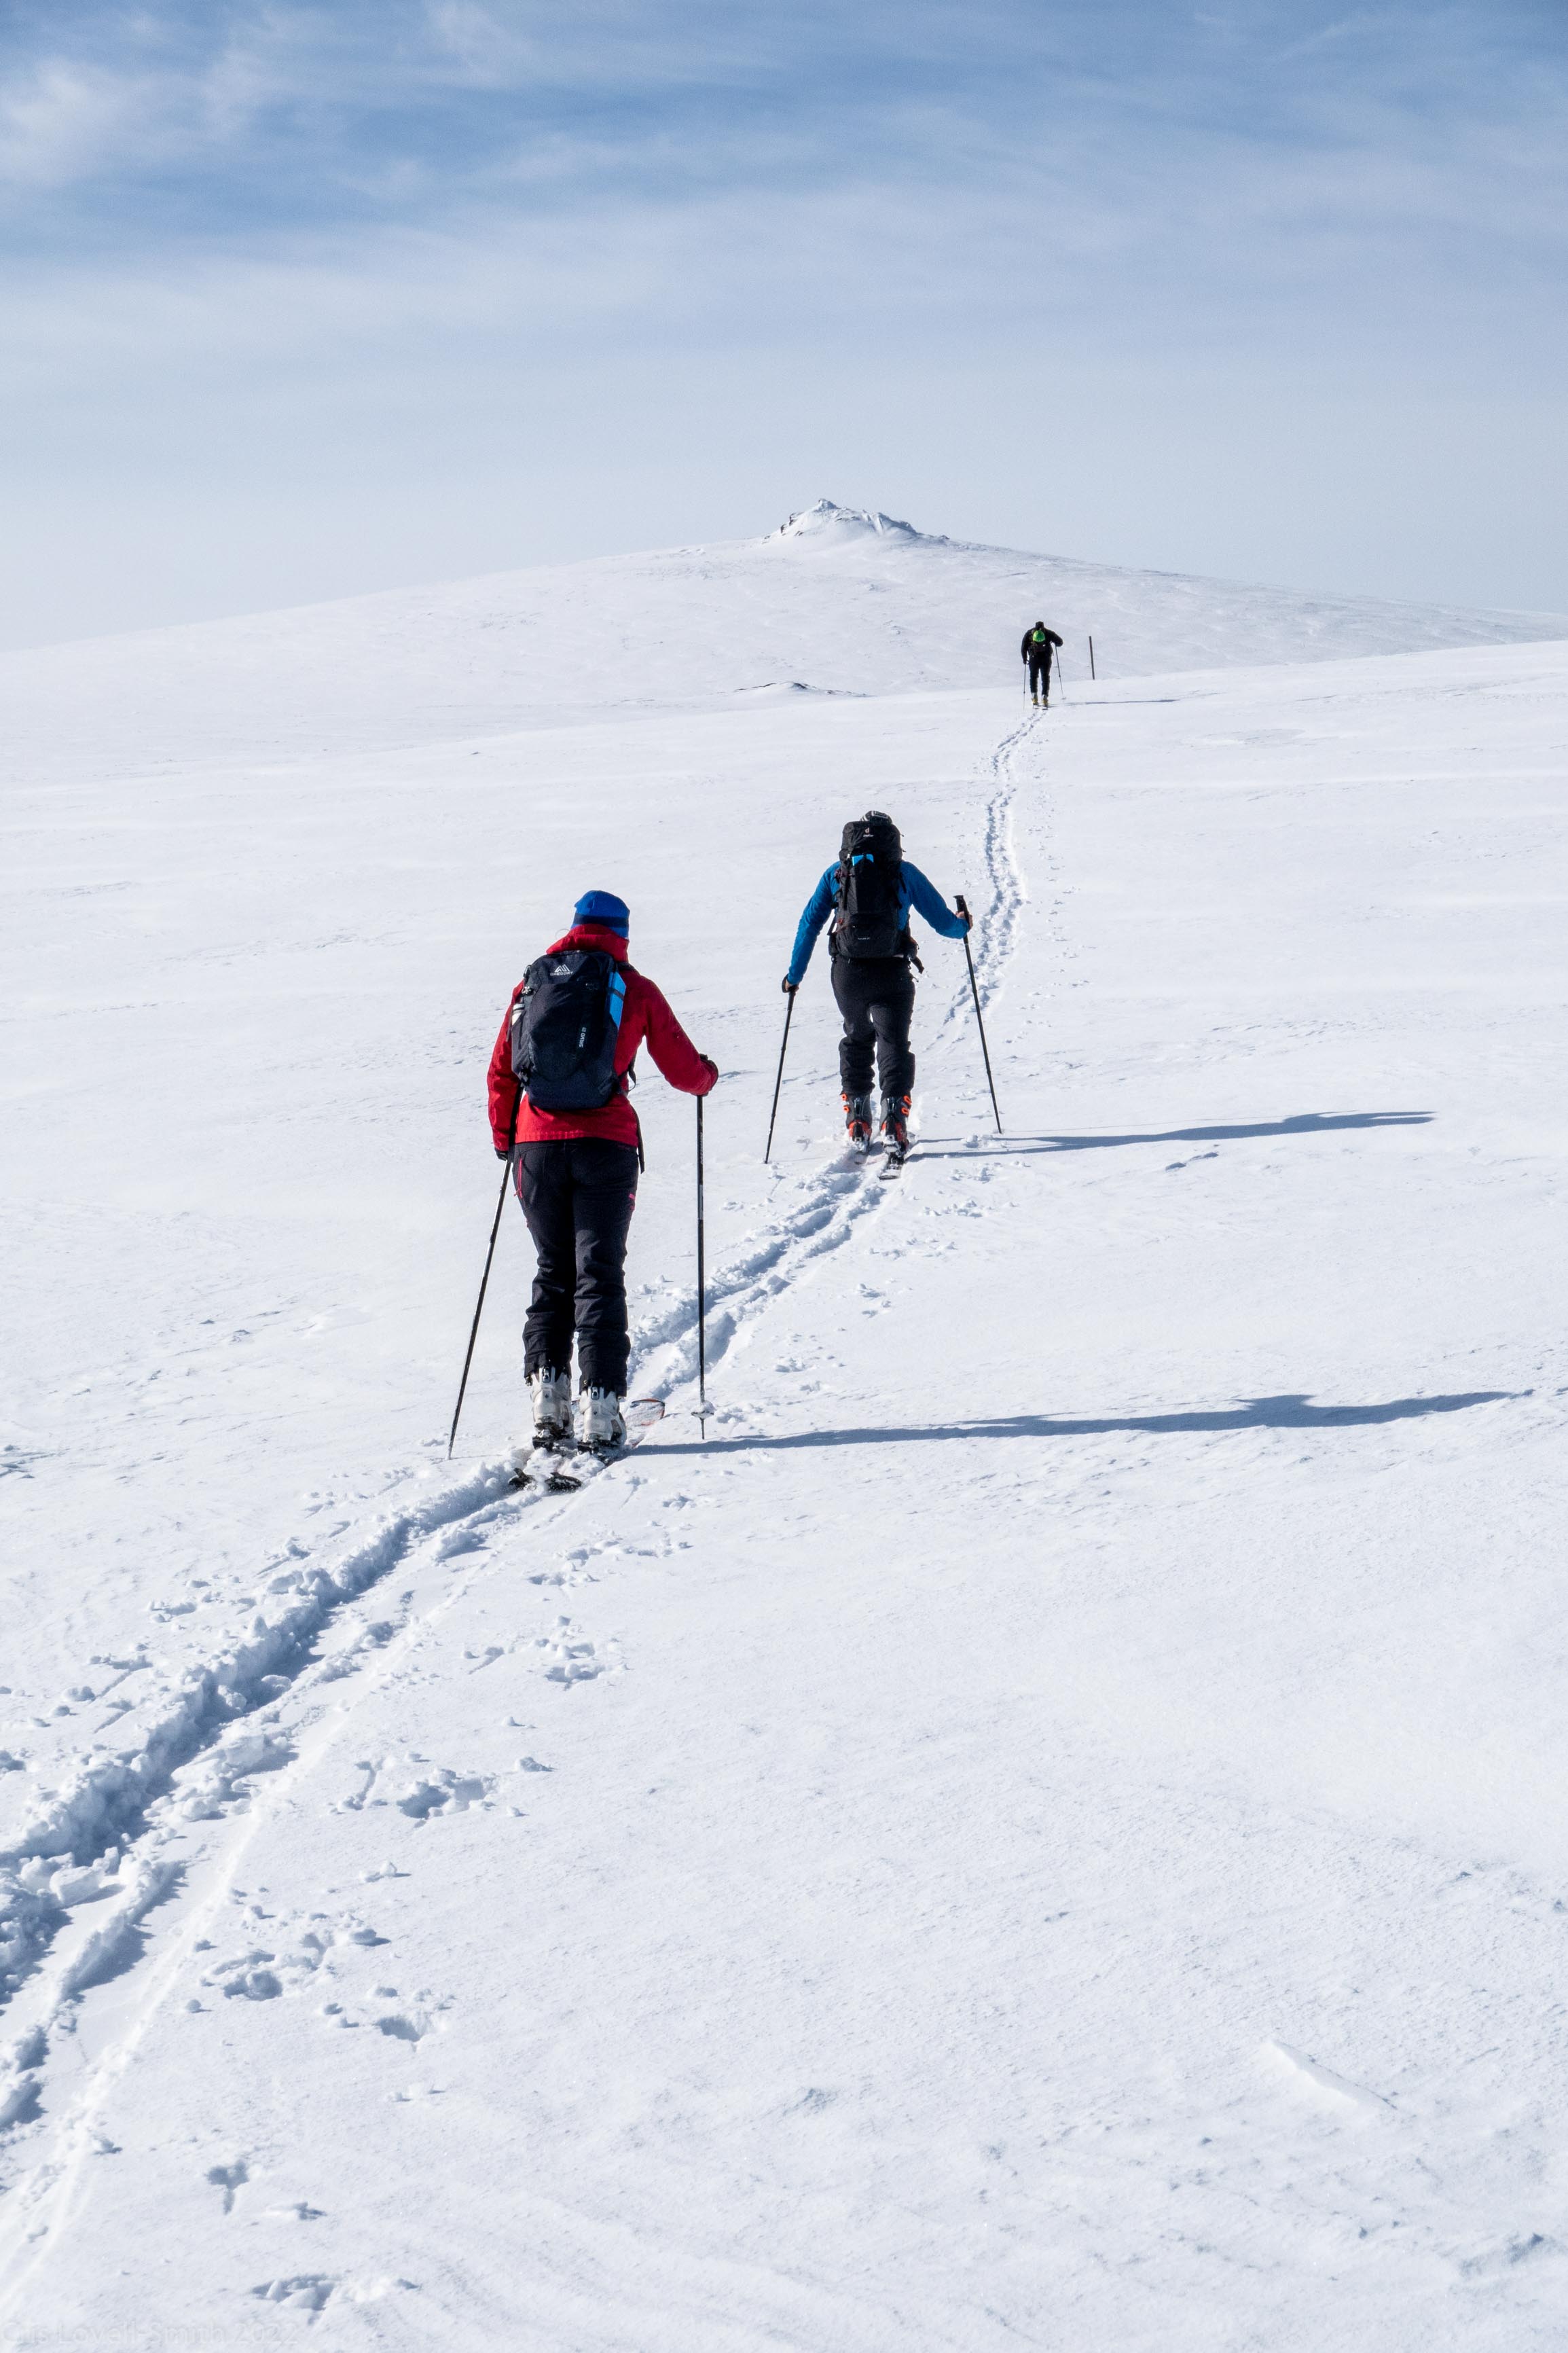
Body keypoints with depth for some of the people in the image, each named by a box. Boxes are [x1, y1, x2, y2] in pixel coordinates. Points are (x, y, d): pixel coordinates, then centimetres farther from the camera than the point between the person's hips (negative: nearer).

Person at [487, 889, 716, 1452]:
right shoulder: (634, 989, 3)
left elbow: (500, 1073, 13)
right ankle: (600, 1408, -5)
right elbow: (685, 1071, 7)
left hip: (537, 1145, 2)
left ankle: (547, 1395, 3)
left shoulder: (530, 984, 11)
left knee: (552, 1273, 15)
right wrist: (708, 1074, 30)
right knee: (599, 1275, 2)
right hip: (605, 1145, -2)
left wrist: (504, 1139, 26)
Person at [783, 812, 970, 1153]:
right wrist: (962, 924, 34)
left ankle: (857, 1119, 19)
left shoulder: (836, 873, 11)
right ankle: (894, 1116, -16)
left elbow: (809, 924, 11)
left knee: (857, 1038, 23)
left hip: (847, 974, 2)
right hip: (892, 974, -2)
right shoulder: (905, 873, 8)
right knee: (894, 1043, 4)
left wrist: (794, 975, 18)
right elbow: (943, 922, 11)